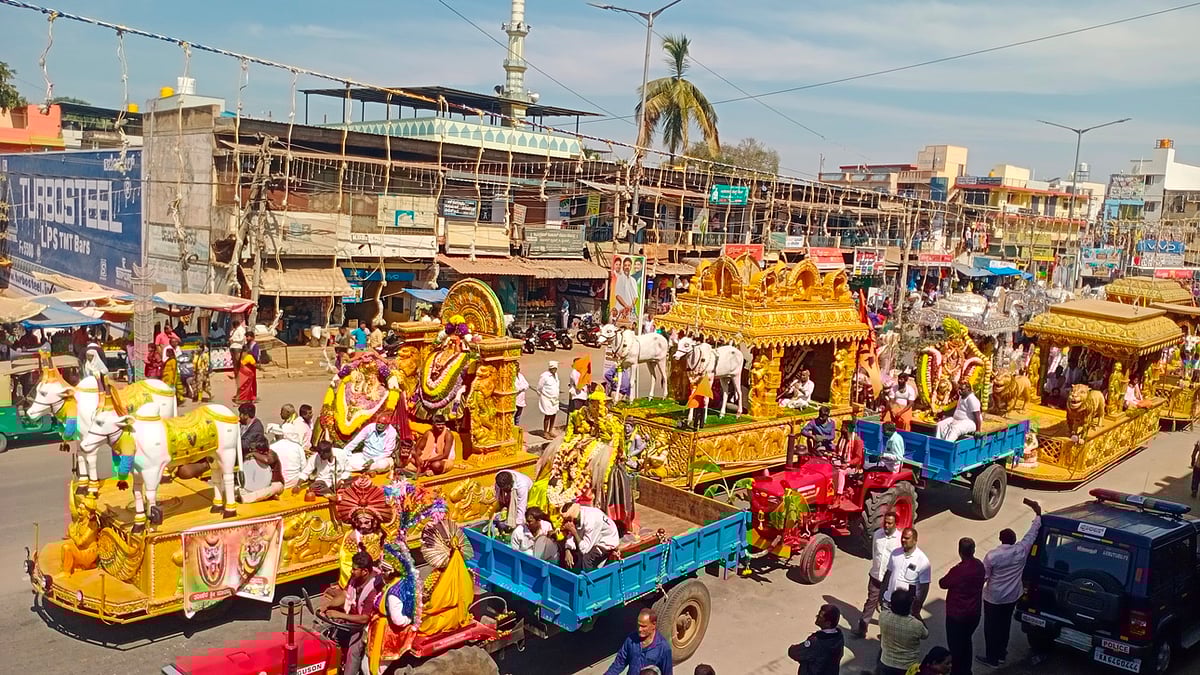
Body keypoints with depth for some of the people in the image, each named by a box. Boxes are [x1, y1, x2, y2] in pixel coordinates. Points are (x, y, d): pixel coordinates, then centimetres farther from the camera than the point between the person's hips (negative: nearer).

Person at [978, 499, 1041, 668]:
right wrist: (1037, 513, 8)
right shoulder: (1022, 550, -14)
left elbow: (983, 576, -15)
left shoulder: (992, 555, -23)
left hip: (993, 598, -5)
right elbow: (1033, 532, -2)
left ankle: (991, 658, 22)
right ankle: (1001, 653, 37)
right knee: (1005, 625, 22)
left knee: (991, 627, 11)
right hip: (1012, 597, 5)